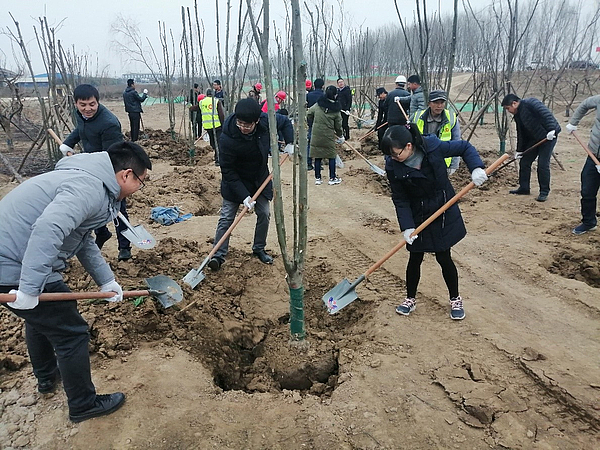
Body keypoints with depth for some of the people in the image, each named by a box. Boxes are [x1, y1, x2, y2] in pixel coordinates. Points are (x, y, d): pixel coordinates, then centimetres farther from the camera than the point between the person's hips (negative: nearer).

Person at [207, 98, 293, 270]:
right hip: (235, 181, -4)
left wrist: (289, 143, -11)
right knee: (226, 217, -4)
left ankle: (259, 248, 27)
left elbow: (285, 122, 2)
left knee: (264, 214, 8)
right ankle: (219, 255, 6)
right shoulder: (227, 139, -32)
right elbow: (228, 172, -25)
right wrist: (244, 196, -28)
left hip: (260, 179, 4)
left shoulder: (266, 121, -22)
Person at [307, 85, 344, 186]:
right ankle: (332, 178, 14)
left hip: (316, 135, 2)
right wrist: (340, 135, 18)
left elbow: (309, 115, 5)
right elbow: (338, 126, 1)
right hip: (329, 136, -2)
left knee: (317, 157, 8)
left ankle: (317, 178, 13)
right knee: (331, 156, 10)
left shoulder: (317, 105, -2)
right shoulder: (336, 110, -6)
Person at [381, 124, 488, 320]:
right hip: (417, 216, 1)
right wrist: (406, 227, -18)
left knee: (443, 258, 5)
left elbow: (465, 147, -6)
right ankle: (410, 298, 30)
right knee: (415, 259, 8)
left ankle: (455, 299, 28)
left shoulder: (434, 147, -21)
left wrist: (476, 168, -22)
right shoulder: (393, 167, -17)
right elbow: (400, 199, -12)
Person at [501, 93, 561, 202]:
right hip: (534, 138, 9)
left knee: (543, 164, -11)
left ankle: (544, 192, 0)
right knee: (524, 162, 8)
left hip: (549, 135, -9)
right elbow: (521, 134, 15)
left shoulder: (530, 103, -16)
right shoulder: (518, 115, 11)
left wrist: (551, 130, -36)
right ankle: (524, 188, 21)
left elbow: (546, 114, -27)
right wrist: (519, 150, 13)